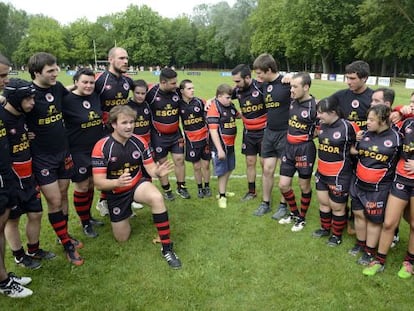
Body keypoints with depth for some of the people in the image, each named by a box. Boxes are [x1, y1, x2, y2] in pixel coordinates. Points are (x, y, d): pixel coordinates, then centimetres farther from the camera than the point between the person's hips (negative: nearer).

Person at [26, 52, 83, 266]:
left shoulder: (58, 88, 0)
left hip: (63, 151, 6)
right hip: (42, 157, -5)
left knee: (63, 195, 16)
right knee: (54, 201, 0)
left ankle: (64, 235, 35)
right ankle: (67, 245, 16)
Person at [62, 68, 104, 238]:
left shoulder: (95, 97, 2)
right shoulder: (67, 100, -16)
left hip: (96, 149, 6)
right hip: (78, 152, -6)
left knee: (91, 184, 17)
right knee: (82, 187, 5)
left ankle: (88, 216, 36)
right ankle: (85, 223, 22)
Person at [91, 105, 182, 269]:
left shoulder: (140, 142, -12)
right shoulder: (101, 147, -21)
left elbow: (151, 168, -7)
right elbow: (99, 183, -23)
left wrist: (158, 172, -33)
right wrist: (117, 182, -45)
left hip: (137, 184, 1)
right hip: (115, 193, -1)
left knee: (157, 198, -34)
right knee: (122, 238, 9)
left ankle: (167, 248, -21)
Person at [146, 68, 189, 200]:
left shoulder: (177, 92, -6)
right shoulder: (151, 93, -18)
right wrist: (151, 127, -3)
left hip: (175, 134, 3)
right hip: (159, 135, -3)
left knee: (179, 159, 5)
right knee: (162, 163, 6)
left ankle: (181, 187, 21)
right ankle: (166, 190, 21)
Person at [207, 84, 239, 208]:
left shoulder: (231, 106, 5)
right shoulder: (214, 109, -18)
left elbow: (238, 115, 27)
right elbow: (213, 131, -22)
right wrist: (219, 149, -24)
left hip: (230, 145, 8)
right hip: (220, 146, -8)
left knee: (229, 169, 19)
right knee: (222, 171, 1)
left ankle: (223, 191, 37)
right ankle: (222, 196, 16)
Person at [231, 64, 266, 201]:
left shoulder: (261, 87, -20)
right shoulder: (238, 90, -3)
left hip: (264, 132, -5)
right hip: (248, 132, 5)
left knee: (264, 163, 4)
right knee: (250, 162, 12)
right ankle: (251, 191, 28)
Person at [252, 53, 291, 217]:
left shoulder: (287, 82, -15)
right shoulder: (265, 85, 5)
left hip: (285, 133, -6)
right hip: (269, 132, 6)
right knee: (267, 170, 12)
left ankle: (283, 206, 24)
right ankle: (265, 203, 27)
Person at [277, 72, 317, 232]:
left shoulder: (314, 106, -17)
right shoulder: (293, 101, 2)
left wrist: (308, 136, -9)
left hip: (305, 149, -6)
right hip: (289, 147, 6)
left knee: (304, 186, 11)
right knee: (283, 185, 9)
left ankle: (302, 218, 31)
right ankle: (294, 213, 33)